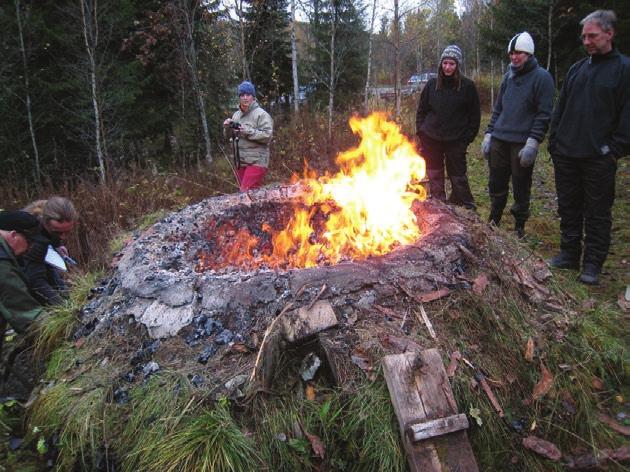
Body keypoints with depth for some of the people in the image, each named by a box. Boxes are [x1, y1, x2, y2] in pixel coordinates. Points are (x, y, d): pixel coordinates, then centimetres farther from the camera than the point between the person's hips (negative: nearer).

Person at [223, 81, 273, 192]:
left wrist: (248, 132, -21)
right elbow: (228, 136, 19)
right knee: (244, 191, 15)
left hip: (256, 162, -8)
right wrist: (227, 127, -3)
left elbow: (267, 135, -17)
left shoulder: (261, 114, -7)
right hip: (240, 162, 8)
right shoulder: (236, 115, 15)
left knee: (247, 192, -17)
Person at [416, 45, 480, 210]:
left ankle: (467, 208, 18)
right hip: (431, 140, 3)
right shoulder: (432, 85, 3)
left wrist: (468, 137, -7)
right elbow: (421, 111, 11)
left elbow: (475, 115, 0)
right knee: (434, 176, 11)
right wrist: (421, 131, 2)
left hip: (455, 141, -3)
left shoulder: (467, 86, -4)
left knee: (458, 176, 3)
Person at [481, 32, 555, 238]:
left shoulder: (541, 77, -5)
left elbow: (544, 114, -10)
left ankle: (519, 227, 18)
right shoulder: (508, 76, 14)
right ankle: (494, 220, 28)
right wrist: (488, 134, 11)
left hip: (522, 143, -5)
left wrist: (533, 143, -18)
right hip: (499, 140, 5)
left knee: (521, 189, 4)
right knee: (496, 184, 12)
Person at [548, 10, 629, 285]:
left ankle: (592, 264, 13)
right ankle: (569, 254, 26)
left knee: (597, 213, 4)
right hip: (566, 155, 5)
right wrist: (554, 141, 9)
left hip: (599, 158, -5)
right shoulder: (576, 70, 13)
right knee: (569, 208, 13)